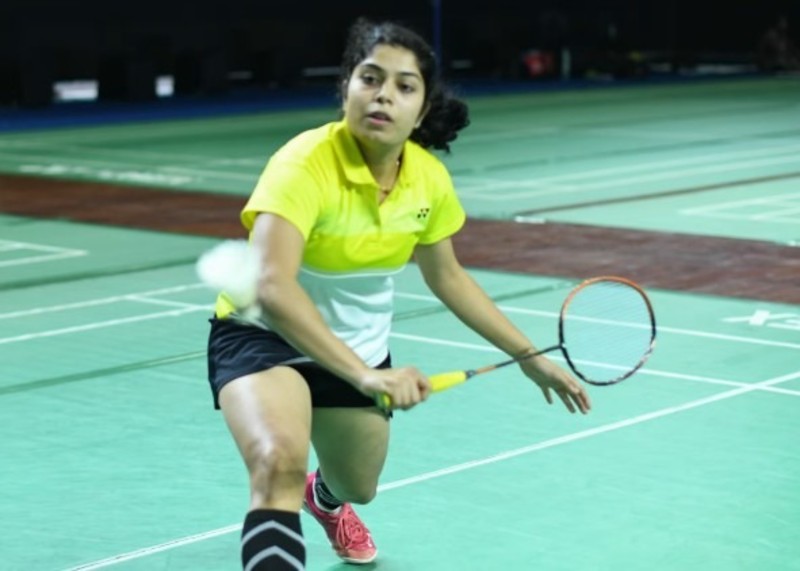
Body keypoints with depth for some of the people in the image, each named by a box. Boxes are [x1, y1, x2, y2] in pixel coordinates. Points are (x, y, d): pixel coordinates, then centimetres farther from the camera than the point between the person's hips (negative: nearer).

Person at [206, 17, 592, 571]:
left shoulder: (429, 178, -11)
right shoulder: (306, 163, -31)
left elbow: (448, 277, 6)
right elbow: (274, 289, -42)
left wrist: (529, 357, 7)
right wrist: (364, 376, -49)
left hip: (360, 348, 6)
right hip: (264, 334, -6)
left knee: (358, 487, 25)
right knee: (280, 462, -36)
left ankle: (325, 499, 64)